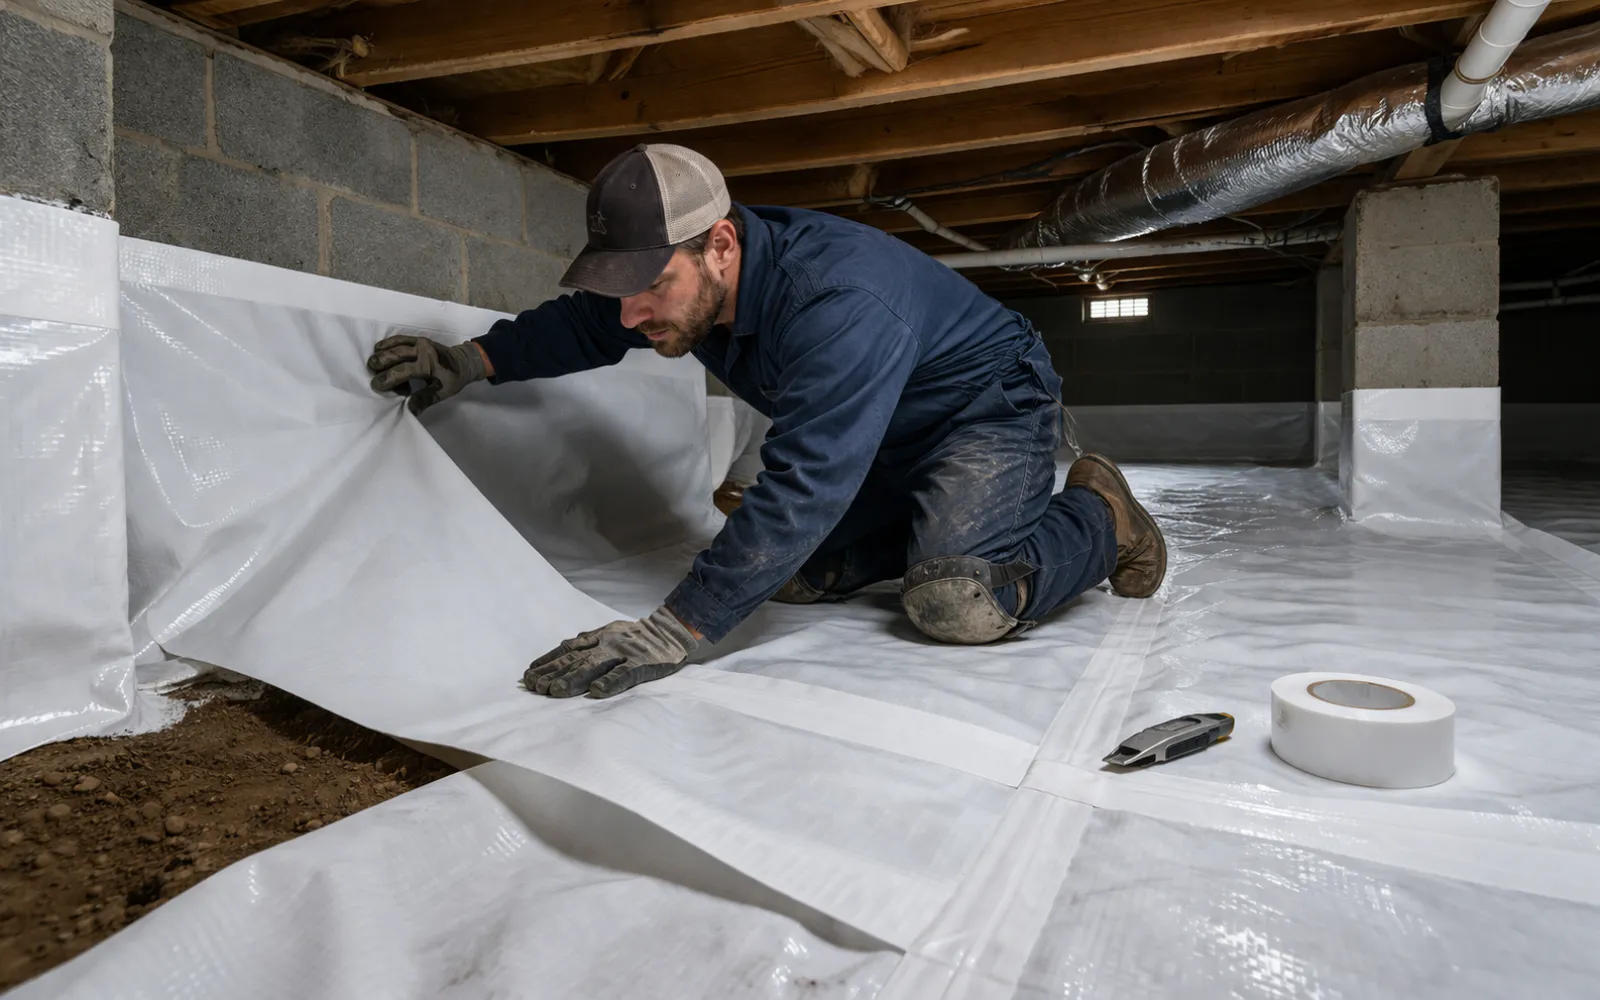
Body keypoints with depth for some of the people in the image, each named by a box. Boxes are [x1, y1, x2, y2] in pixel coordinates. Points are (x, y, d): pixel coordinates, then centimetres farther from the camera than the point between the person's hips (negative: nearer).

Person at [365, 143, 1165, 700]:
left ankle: (1099, 518, 2)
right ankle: (942, 523, 23)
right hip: (886, 442, 8)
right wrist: (474, 359, -6)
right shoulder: (688, 276, -11)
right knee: (790, 579, 3)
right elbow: (585, 322, 8)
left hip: (992, 407, -8)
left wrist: (673, 633, -47)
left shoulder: (839, 303, -40)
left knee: (955, 604, -28)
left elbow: (803, 486, -46)